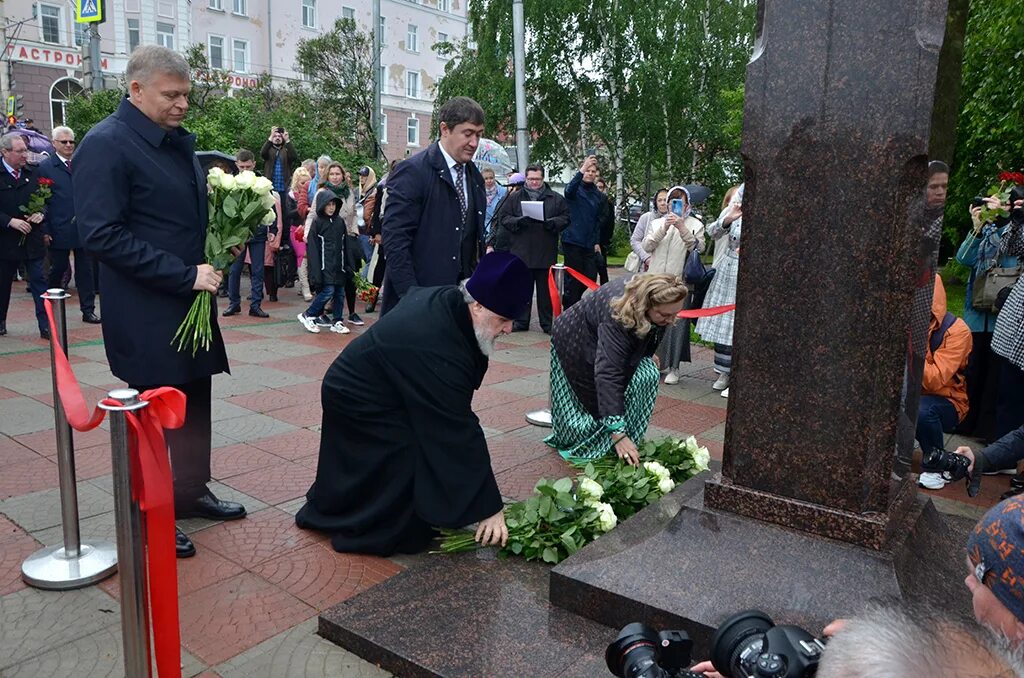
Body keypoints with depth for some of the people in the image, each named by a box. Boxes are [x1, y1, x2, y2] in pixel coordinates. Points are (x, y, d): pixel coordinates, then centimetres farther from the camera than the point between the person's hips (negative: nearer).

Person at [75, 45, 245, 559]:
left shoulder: (179, 141, 10)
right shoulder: (106, 144, -14)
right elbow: (101, 236, -21)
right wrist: (184, 275, -22)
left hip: (191, 303, 8)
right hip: (146, 312, -8)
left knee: (194, 400, 16)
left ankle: (190, 492, 33)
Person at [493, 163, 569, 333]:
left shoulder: (556, 199, 8)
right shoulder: (515, 197, 8)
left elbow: (565, 217, 6)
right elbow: (503, 218, 4)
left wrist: (552, 223, -14)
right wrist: (518, 221, -14)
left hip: (546, 253, 0)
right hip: (521, 251, 0)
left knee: (546, 290, 5)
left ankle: (547, 323, 14)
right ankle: (521, 321, 16)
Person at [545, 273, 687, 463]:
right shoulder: (617, 316, -44)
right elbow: (608, 375, -48)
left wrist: (647, 356, 14)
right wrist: (618, 433, -51)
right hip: (575, 343, -6)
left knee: (648, 375, -17)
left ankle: (626, 448, -6)